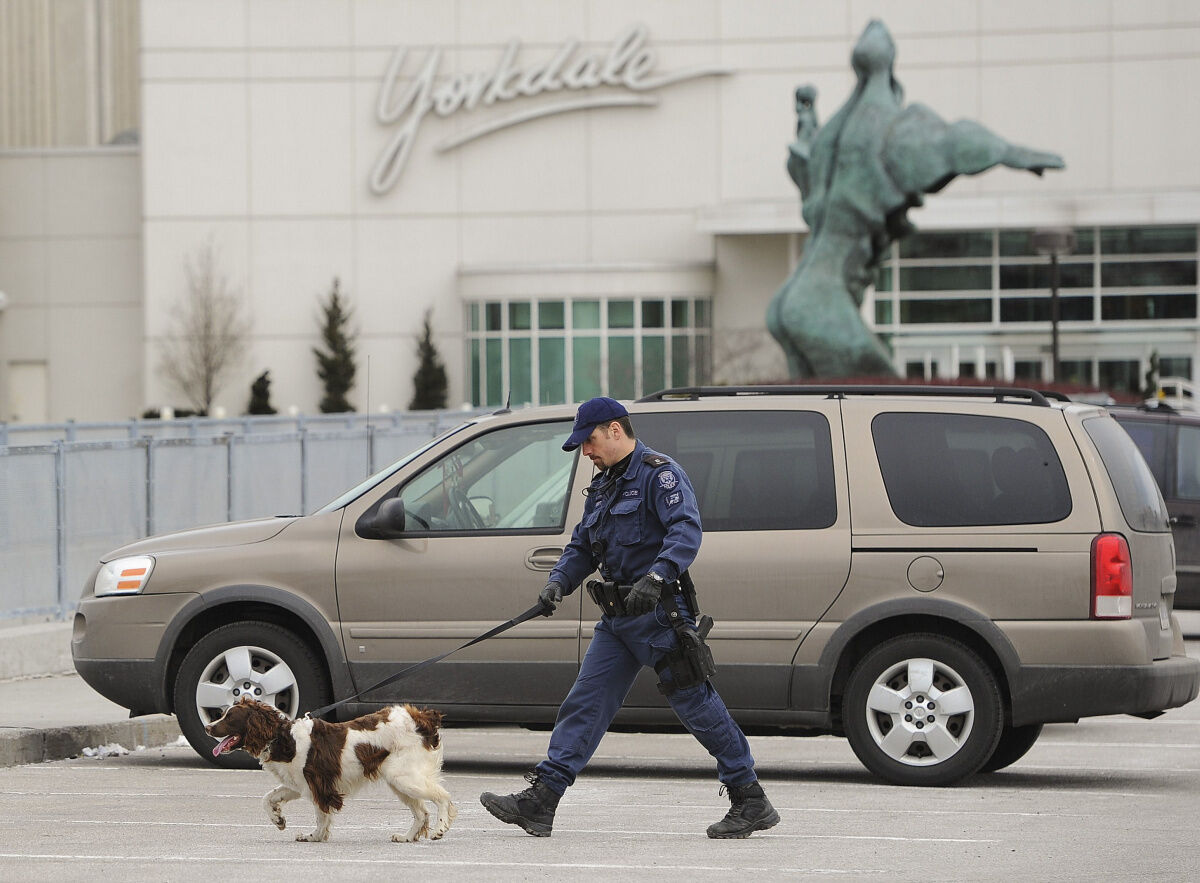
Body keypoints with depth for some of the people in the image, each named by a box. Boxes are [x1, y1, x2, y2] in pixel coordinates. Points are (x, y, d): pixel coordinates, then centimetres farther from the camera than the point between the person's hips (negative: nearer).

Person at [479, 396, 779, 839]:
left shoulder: (659, 473, -10)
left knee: (694, 702, -6)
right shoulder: (603, 486, 19)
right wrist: (559, 582, 2)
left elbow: (686, 530, -23)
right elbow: (582, 547, 22)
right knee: (585, 702, 2)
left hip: (658, 611, -9)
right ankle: (540, 800, -2)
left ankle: (751, 801, 2)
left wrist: (656, 578, -38)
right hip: (619, 617, 9)